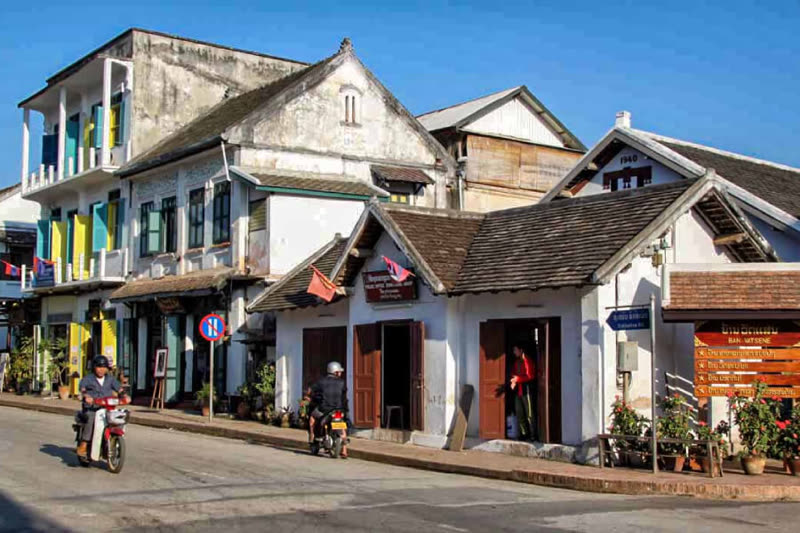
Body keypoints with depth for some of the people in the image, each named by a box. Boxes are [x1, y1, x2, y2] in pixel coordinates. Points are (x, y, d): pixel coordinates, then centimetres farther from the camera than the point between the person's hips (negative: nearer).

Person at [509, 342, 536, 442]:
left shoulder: (527, 361, -8)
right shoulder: (516, 362, 16)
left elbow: (530, 376, -14)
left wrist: (517, 379, -14)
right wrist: (513, 382, 1)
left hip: (526, 390, -8)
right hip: (518, 391, 8)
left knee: (529, 414, -7)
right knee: (519, 414, 9)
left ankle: (533, 435, -4)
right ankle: (524, 434, 15)